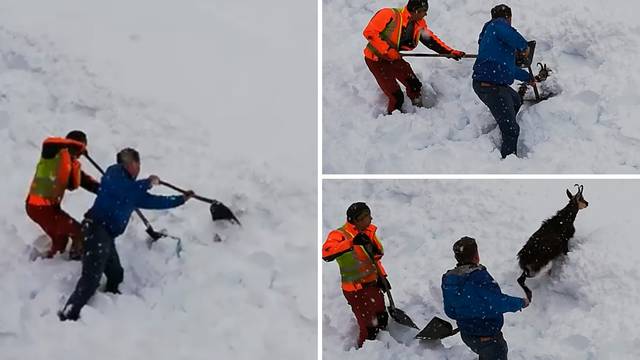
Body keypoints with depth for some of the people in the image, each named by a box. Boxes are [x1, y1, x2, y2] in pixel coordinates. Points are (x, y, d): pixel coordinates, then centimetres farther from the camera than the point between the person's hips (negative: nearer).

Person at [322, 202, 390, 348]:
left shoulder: (368, 232, 4)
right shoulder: (340, 235, -19)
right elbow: (326, 253, -40)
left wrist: (382, 276, 11)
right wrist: (352, 242, -46)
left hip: (373, 284, 8)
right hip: (355, 290, -8)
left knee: (382, 319, 20)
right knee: (369, 328, -6)